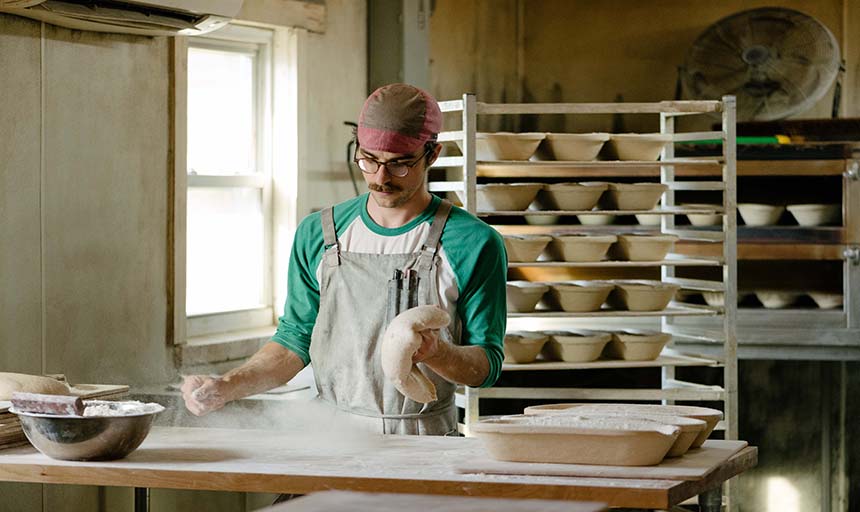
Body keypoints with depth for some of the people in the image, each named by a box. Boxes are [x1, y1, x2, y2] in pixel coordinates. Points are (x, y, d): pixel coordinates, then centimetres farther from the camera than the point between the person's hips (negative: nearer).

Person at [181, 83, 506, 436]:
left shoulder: (475, 244, 0)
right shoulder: (317, 235, 11)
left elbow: (488, 363, 2)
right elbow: (296, 339, 15)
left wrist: (436, 353, -18)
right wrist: (228, 387, 1)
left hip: (424, 448, -3)